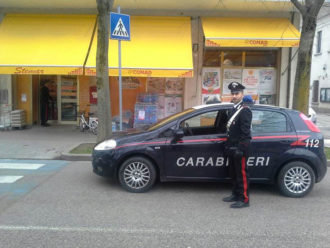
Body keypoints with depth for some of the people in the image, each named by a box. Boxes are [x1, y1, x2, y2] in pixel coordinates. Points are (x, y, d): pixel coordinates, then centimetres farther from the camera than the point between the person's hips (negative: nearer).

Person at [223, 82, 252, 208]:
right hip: (232, 148, 9)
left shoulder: (245, 110, -12)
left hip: (239, 148, -9)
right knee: (233, 173, 17)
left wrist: (240, 149, -22)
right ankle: (236, 195, 29)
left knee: (242, 173, -2)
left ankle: (244, 199, 6)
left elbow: (245, 132, -19)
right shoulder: (232, 110, 16)